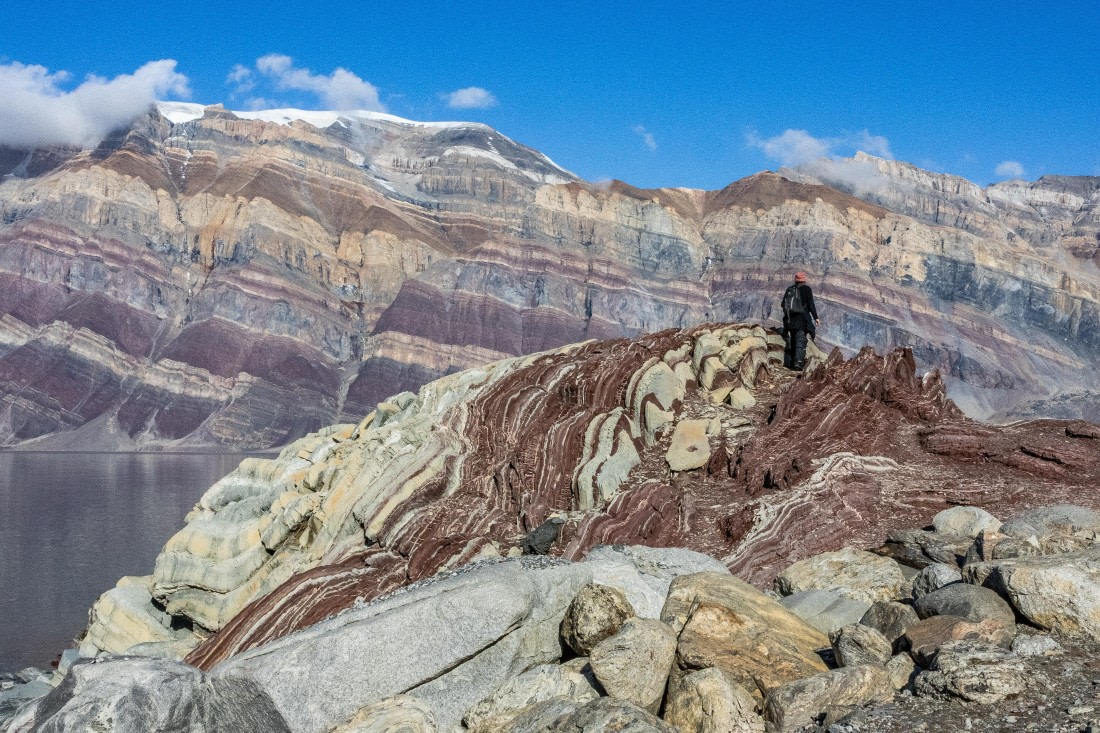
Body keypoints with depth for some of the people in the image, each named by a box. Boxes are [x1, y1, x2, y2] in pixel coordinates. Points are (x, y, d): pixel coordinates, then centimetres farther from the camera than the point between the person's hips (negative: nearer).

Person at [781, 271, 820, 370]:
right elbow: (811, 304, -8)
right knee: (801, 340, -9)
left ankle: (788, 363, 17)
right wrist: (815, 317, -3)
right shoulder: (806, 289, -2)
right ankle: (798, 362, -23)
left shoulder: (789, 289, 11)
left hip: (790, 319, 5)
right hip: (802, 318, -5)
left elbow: (783, 304, 13)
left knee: (791, 341, 14)